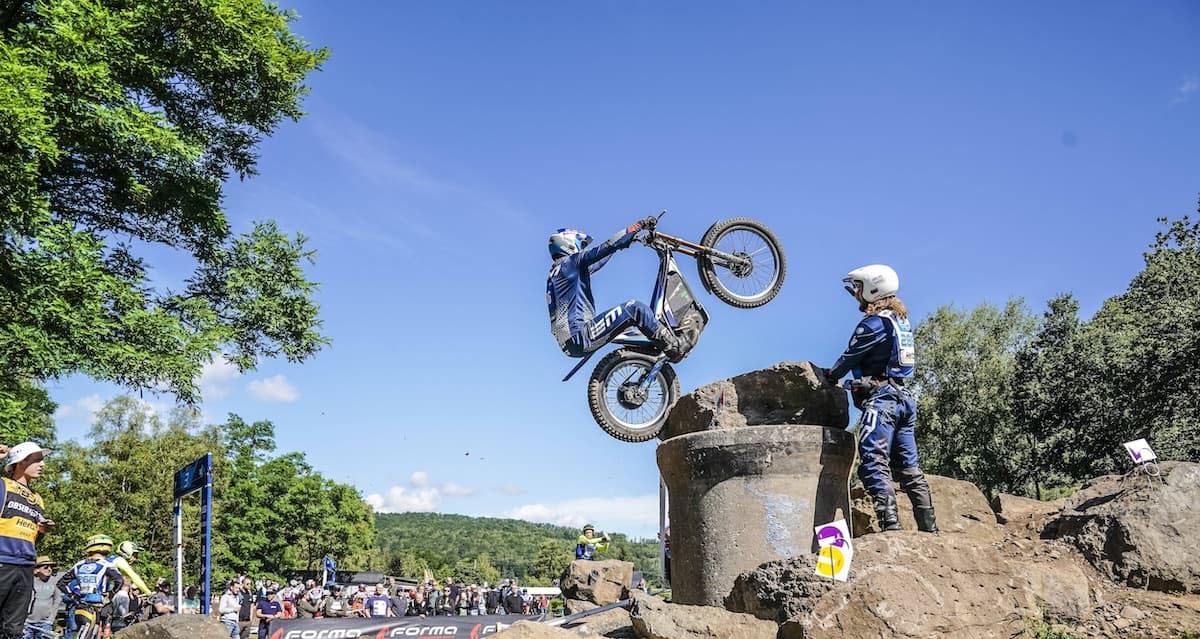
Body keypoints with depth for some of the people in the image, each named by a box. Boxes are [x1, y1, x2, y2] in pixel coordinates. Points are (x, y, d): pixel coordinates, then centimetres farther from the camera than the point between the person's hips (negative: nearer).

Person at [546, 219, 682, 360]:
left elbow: (597, 263, 34)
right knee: (634, 308, -14)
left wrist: (626, 239, 40)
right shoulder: (570, 262, -4)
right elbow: (605, 247, -13)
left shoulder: (555, 272, 25)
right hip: (579, 336, -11)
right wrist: (640, 225, -7)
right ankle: (674, 347, -9)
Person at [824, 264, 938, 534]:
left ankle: (890, 524, -26)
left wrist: (830, 376, 16)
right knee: (908, 466, 12)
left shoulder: (873, 323, -10)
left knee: (874, 462, -14)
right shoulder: (902, 320, 17)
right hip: (905, 397, 9)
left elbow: (849, 358, -3)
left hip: (881, 397, -9)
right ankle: (929, 527, 12)